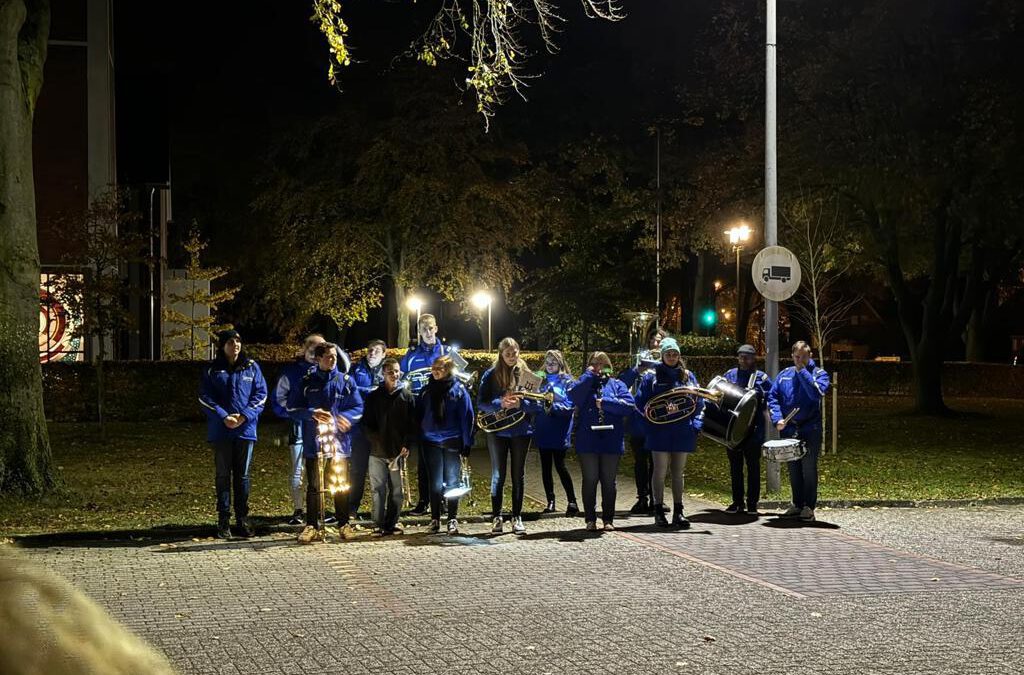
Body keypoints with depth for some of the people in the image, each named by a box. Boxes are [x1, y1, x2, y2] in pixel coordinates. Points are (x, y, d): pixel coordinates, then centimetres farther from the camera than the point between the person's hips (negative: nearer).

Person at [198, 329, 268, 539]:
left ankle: (242, 518, 13)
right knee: (223, 474, 3)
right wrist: (224, 417, -15)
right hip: (221, 430, -1)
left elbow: (260, 394, 2)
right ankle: (223, 520, 6)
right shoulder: (212, 370, 2)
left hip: (245, 428, 1)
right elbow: (205, 397, -2)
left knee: (243, 474, 6)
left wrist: (245, 415, -12)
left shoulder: (251, 367, 5)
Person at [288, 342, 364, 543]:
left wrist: (346, 418, -15)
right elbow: (292, 408, 3)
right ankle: (312, 525, 9)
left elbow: (358, 407, 5)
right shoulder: (307, 382, 4)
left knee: (341, 485, 6)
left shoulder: (346, 381, 5)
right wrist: (312, 413, -13)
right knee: (314, 486, 2)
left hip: (340, 441, 0)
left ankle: (344, 524, 15)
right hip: (313, 442, 0)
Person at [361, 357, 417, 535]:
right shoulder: (374, 396, 5)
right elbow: (366, 424, 6)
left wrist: (407, 445, -7)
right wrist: (374, 441, -8)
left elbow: (414, 425, 3)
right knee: (378, 489, -2)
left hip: (399, 452, 0)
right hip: (378, 452, 0)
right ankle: (379, 525, 3)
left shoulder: (407, 396, 5)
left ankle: (391, 524, 13)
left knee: (396, 490, 5)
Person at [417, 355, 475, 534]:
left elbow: (467, 418, -4)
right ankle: (435, 519, 11)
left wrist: (466, 445, -9)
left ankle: (453, 520, 9)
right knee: (435, 483, 4)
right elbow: (419, 415, 11)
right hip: (432, 442, 2)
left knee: (452, 482, 2)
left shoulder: (459, 390, -2)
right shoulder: (427, 390, 7)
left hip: (452, 443, -2)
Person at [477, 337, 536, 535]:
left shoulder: (526, 374, 3)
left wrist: (520, 404, -19)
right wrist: (500, 404, -20)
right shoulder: (491, 375, 0)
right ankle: (496, 517, 10)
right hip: (497, 431, -1)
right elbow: (481, 402, -3)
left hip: (521, 431, 1)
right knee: (498, 475, 4)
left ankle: (517, 517, 14)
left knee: (518, 475, 7)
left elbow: (536, 403, 0)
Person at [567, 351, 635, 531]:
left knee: (609, 481, 6)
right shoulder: (584, 383, 9)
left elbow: (628, 405, -6)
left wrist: (605, 402, -11)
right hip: (587, 440, 0)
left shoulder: (617, 385, 9)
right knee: (590, 480, 3)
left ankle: (608, 519, 14)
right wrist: (589, 375, -7)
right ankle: (590, 519, 11)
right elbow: (573, 396, -14)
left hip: (611, 441, 0)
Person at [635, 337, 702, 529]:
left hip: (682, 432, 3)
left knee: (679, 472, 7)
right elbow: (641, 402, 1)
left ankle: (678, 512, 12)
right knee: (660, 471, -2)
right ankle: (659, 512, 5)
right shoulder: (652, 376, 2)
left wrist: (695, 424, 1)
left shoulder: (688, 376, 10)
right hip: (660, 432, -3)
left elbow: (699, 403, 12)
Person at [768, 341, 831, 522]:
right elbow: (772, 397, 8)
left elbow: (817, 393, -21)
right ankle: (797, 505, 21)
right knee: (793, 470, 11)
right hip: (788, 430, 4)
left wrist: (802, 371, -16)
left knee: (809, 469, -1)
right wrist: (777, 419, -7)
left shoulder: (819, 373, -1)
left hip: (810, 431, -4)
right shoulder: (785, 375, 10)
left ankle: (809, 507, 6)